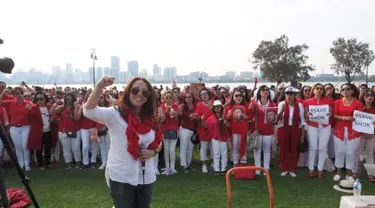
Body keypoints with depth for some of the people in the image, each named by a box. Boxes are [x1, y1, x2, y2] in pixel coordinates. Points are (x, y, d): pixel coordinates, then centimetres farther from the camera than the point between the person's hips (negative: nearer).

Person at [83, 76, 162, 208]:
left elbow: (158, 142, 17)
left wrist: (153, 151, -5)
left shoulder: (150, 120, 5)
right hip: (121, 178, -5)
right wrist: (100, 86, -35)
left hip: (146, 178, 5)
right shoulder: (115, 114, -9)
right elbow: (89, 110, -24)